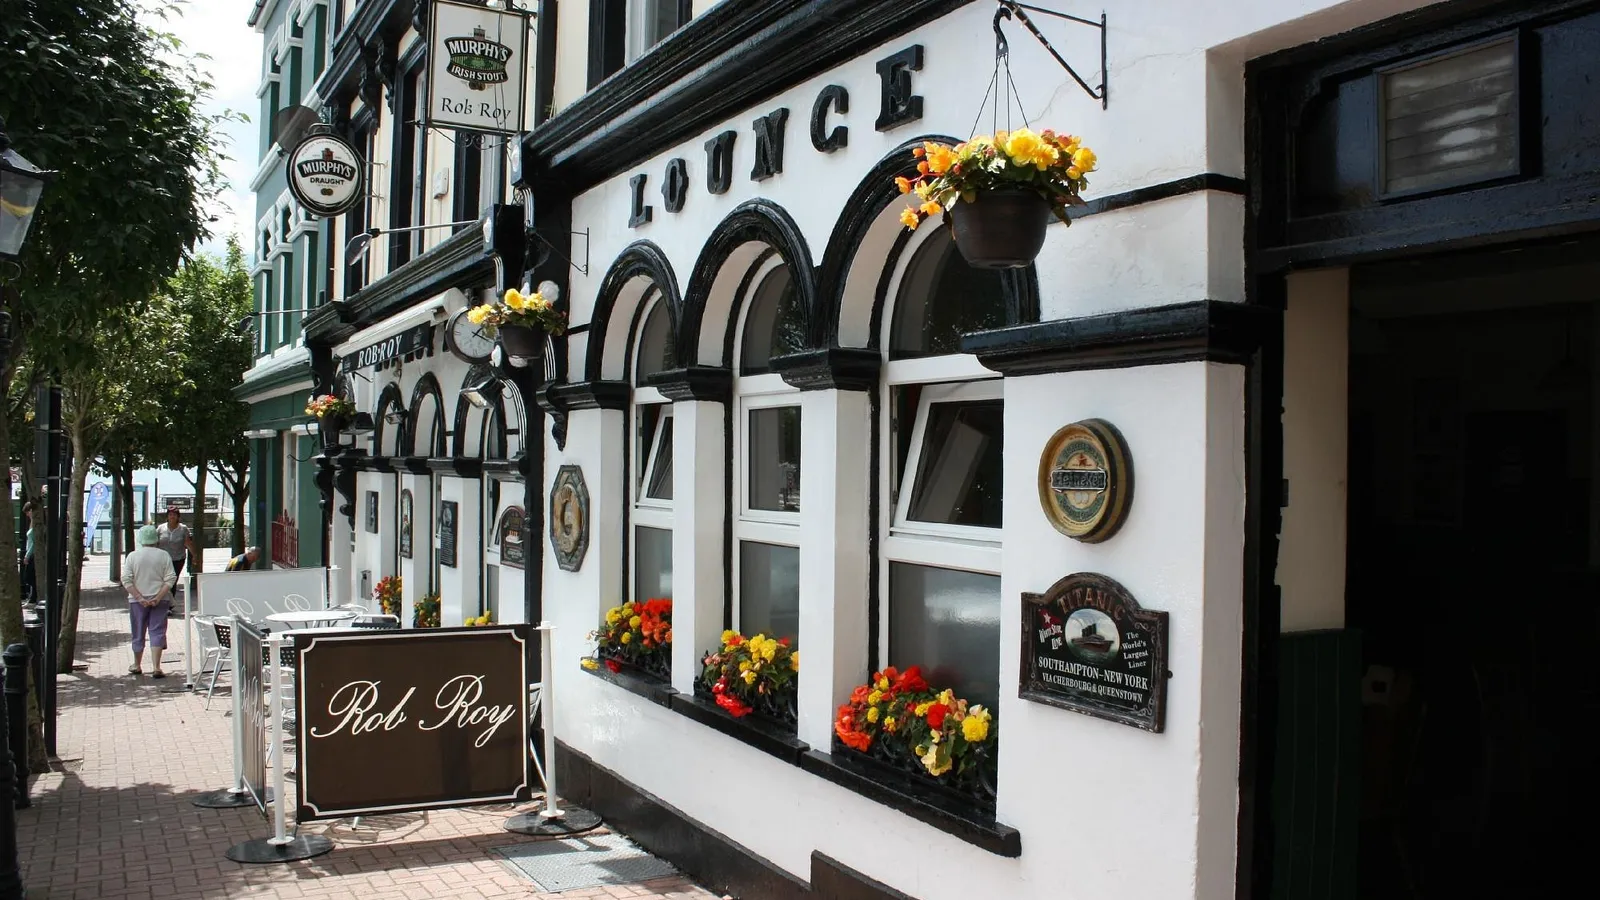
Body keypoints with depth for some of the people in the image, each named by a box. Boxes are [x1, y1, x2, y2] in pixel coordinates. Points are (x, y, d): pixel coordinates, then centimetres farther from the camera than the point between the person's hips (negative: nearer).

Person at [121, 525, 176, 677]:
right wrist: (158, 597, -9)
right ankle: (156, 668, -11)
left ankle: (137, 666, 29)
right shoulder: (164, 556, -2)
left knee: (138, 633, 14)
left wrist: (140, 598, -10)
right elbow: (170, 579, -9)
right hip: (160, 600, -1)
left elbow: (126, 580, -8)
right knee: (157, 632, -1)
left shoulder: (132, 556, -1)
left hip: (137, 601, 1)